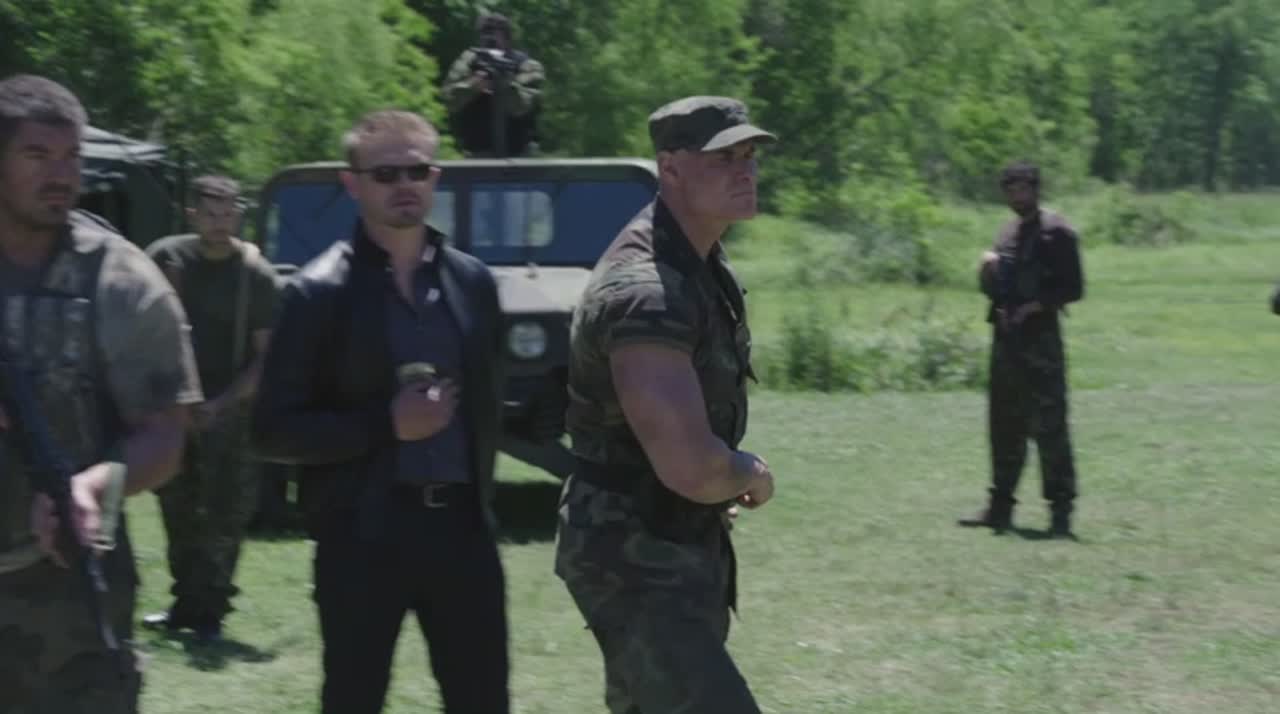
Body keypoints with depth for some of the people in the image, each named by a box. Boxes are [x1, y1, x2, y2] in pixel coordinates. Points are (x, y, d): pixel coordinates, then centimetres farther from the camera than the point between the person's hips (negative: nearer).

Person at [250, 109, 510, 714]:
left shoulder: (473, 281, 8)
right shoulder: (320, 293, -6)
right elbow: (273, 430, -8)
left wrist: (479, 484, 10)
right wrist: (386, 423, -16)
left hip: (461, 525, 4)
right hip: (362, 535, -4)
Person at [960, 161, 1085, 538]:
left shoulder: (1056, 232, -7)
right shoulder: (1007, 233, 16)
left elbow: (1073, 288, -10)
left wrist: (1035, 306, -17)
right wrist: (988, 270, 0)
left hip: (1039, 338, -8)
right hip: (1005, 337, 8)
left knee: (1049, 425, -7)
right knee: (1005, 425, 11)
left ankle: (1061, 510, -4)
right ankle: (1001, 506, 19)